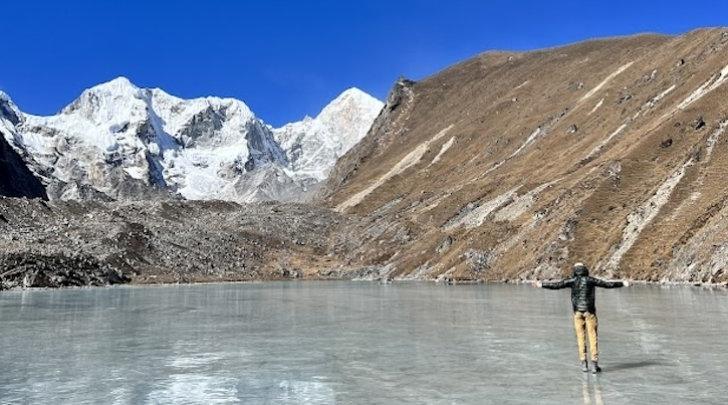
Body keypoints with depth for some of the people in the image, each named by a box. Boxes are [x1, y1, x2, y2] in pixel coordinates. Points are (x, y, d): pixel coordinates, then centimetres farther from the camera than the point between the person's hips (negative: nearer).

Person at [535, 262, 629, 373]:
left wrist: (542, 284, 1)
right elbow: (607, 284, 7)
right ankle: (594, 364, -1)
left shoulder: (572, 280, 1)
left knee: (581, 337, 9)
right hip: (590, 312, -1)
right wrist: (622, 284, 21)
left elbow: (556, 285, -6)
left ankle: (584, 363, 8)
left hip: (578, 312, 1)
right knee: (593, 337, 3)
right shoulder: (591, 280, 2)